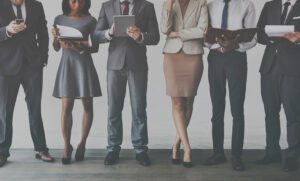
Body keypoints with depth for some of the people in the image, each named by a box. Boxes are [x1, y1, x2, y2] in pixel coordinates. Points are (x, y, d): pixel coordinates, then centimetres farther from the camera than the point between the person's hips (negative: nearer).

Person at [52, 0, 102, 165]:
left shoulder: (90, 20, 3)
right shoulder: (59, 19, 8)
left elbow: (95, 47, 2)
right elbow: (56, 48, 10)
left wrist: (83, 48, -17)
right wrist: (55, 38, -11)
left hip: (84, 63, -1)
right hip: (66, 64, 1)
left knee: (87, 106, 1)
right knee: (66, 106, -5)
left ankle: (82, 143, 15)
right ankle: (67, 146, 5)